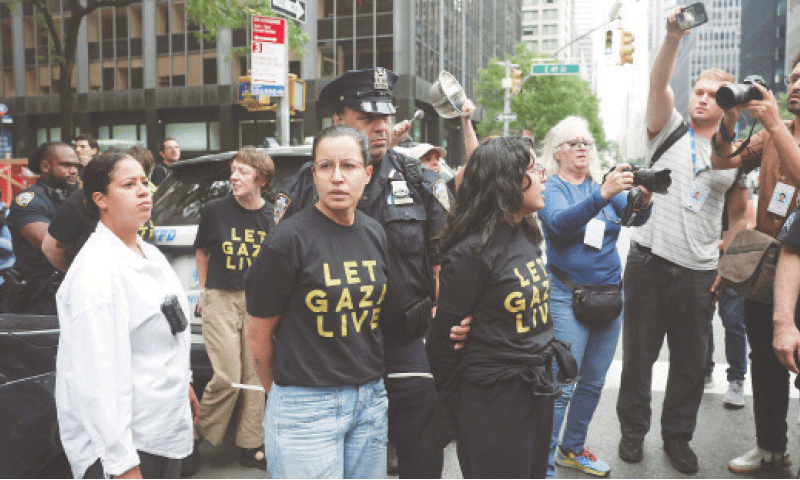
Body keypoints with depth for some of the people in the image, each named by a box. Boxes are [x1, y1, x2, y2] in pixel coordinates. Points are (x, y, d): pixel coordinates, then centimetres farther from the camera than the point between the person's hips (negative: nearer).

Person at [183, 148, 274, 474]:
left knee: (256, 374, 5)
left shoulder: (273, 216, 1)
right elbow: (202, 251, 12)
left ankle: (251, 445, 19)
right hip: (221, 300, -2)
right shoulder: (215, 210, -1)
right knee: (227, 378, -7)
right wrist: (204, 290, 11)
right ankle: (197, 436, 16)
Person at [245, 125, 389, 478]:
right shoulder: (290, 239, -14)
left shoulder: (376, 234, 5)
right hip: (307, 405, -6)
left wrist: (371, 388, 11)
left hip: (371, 401, 6)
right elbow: (258, 336, -7)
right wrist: (281, 394, 4)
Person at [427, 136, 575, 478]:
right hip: (493, 402, -8)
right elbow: (442, 339, -13)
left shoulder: (527, 237, 6)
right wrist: (457, 404, -4)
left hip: (538, 389, 8)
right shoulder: (471, 253, -20)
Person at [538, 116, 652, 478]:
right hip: (568, 297, -6)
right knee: (562, 385, -8)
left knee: (593, 382, 13)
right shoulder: (550, 187, -5)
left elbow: (635, 217, -3)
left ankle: (572, 448, 30)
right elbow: (561, 222, -25)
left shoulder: (603, 183, 10)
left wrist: (644, 199, -25)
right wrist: (603, 194, -38)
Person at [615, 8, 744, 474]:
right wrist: (674, 35, -27)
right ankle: (633, 430, 25)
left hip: (698, 272, 2)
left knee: (691, 361, 10)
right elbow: (659, 84, -13)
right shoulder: (670, 130, 4)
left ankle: (678, 435, 29)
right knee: (639, 353, 8)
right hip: (649, 260, -2)